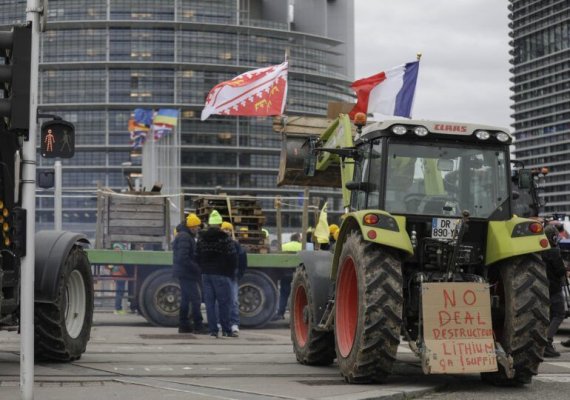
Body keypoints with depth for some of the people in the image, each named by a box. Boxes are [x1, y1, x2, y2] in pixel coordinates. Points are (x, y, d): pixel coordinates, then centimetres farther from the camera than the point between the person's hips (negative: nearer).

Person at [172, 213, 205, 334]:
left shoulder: (186, 236, 16)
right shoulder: (185, 237, -17)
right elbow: (183, 258, -24)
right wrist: (197, 268, -21)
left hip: (184, 273, 11)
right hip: (187, 273, -11)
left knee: (185, 299, 13)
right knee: (195, 299, -9)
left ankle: (183, 325, 16)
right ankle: (198, 326, -9)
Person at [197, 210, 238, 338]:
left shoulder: (201, 238, 7)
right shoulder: (224, 238, -10)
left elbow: (198, 256, 12)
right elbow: (232, 257, -8)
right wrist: (231, 273, 4)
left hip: (206, 274, 5)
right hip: (221, 275, -5)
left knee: (209, 302, 6)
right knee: (224, 303, 2)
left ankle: (212, 330, 3)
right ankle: (226, 330, 5)